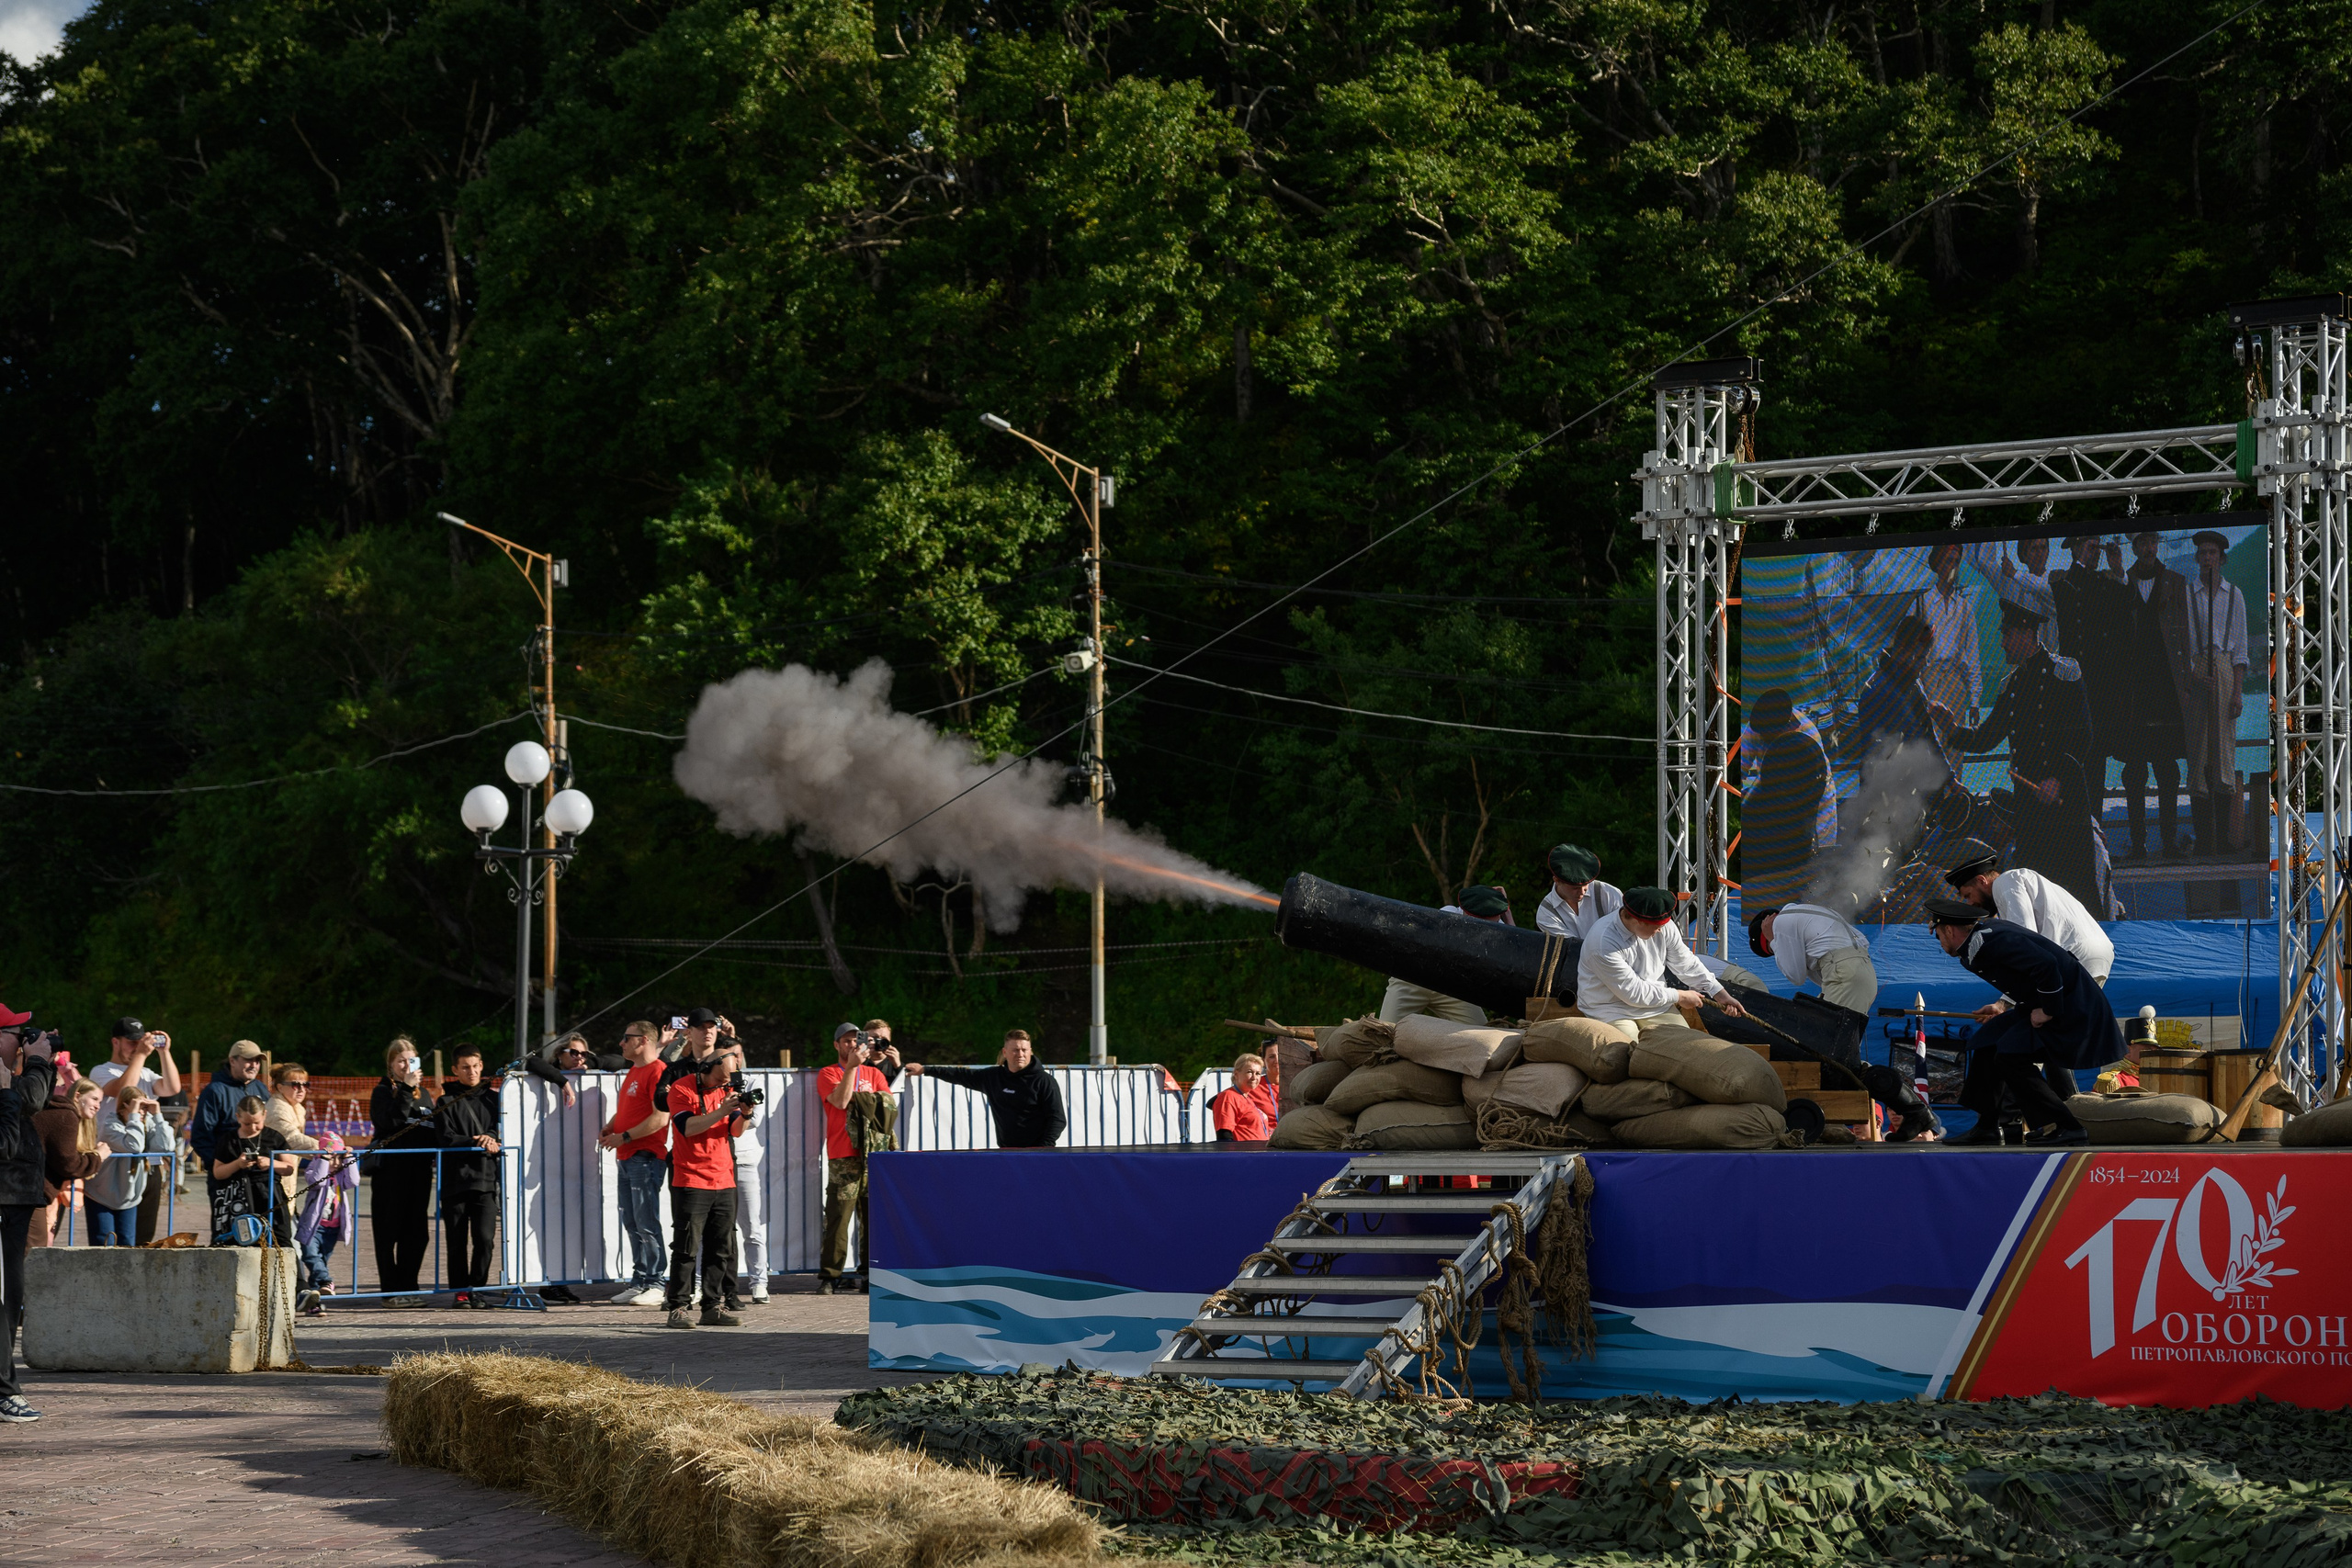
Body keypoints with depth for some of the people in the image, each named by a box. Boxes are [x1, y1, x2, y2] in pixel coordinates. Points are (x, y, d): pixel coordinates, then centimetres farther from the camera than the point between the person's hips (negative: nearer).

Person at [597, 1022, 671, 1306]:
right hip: (627, 1158, 10)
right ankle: (639, 1282, 13)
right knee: (632, 1224, 9)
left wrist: (624, 1137, -17)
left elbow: (660, 1117, -19)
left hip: (646, 1156, -10)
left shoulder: (657, 1071, -11)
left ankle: (656, 1284, -5)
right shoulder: (633, 1072, 20)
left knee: (646, 1223, -9)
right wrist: (609, 1130, 10)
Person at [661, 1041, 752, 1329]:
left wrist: (744, 1114, -10)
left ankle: (713, 1307, 10)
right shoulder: (682, 1089, -6)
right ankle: (677, 1308, -4)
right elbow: (687, 1127, -17)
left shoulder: (725, 1091, 14)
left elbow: (734, 1130, 10)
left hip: (723, 1183, 6)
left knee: (721, 1248, 5)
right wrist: (721, 1111, -23)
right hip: (690, 1183, -6)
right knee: (686, 1248, -8)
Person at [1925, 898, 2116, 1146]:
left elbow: (2046, 964, -29)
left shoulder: (1993, 939, -22)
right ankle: (1986, 1128, 16)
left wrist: (2048, 1011, -20)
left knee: (2011, 1056, -18)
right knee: (1986, 1043, 12)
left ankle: (2066, 1128, -14)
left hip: (2071, 1006, -11)